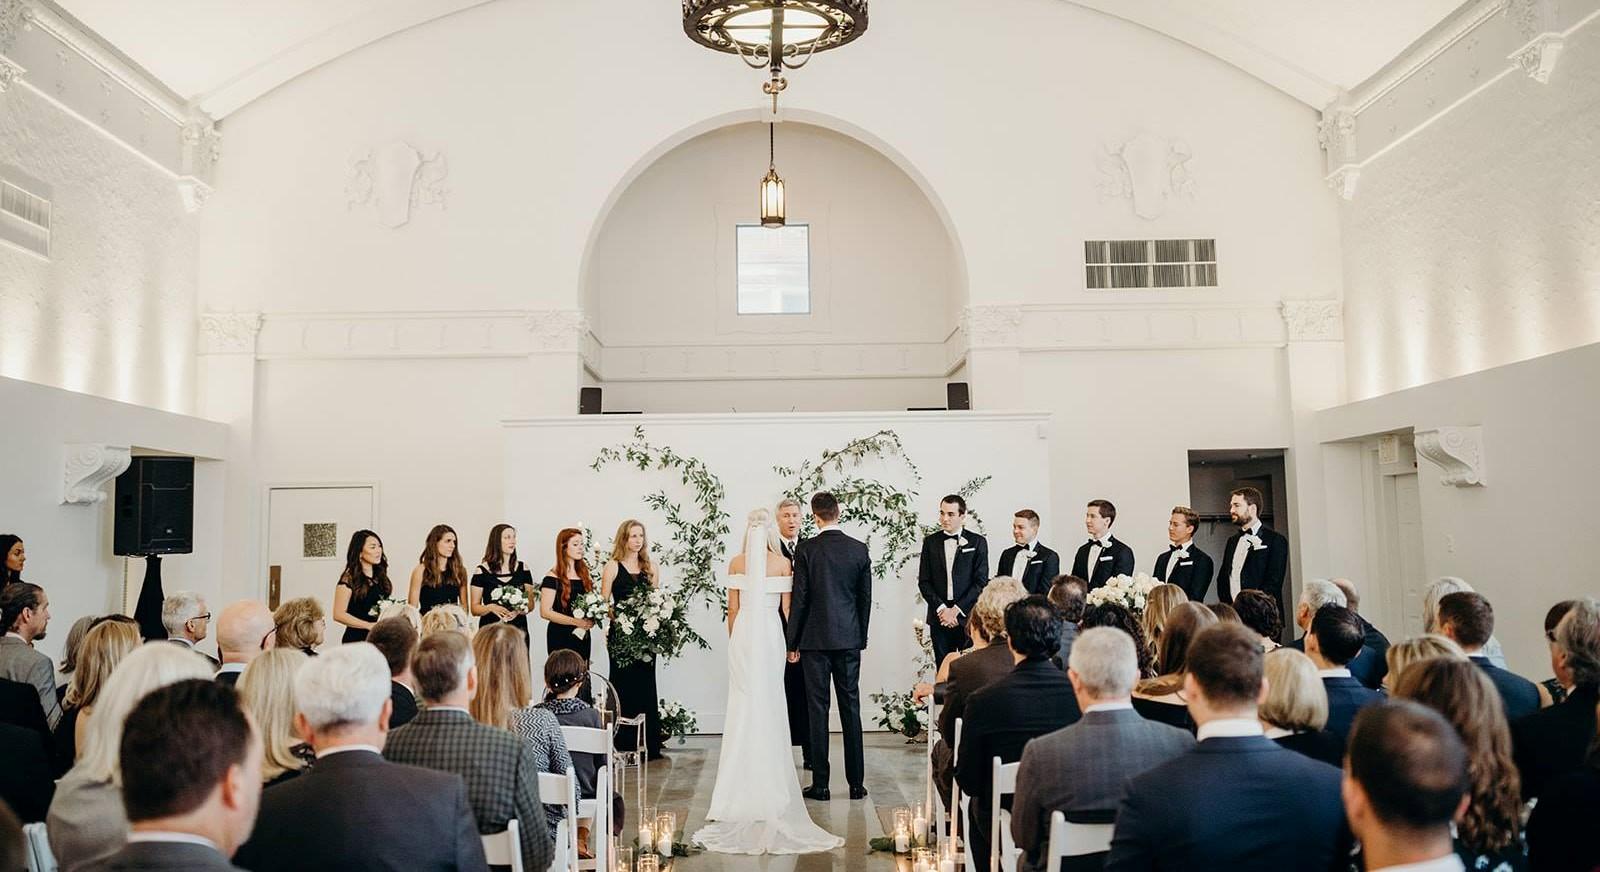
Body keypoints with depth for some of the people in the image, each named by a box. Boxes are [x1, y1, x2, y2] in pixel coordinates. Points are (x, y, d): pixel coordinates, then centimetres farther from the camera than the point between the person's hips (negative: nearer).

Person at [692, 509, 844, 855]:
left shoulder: (737, 563, -2)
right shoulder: (783, 563, -2)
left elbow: (733, 608, 1)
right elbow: (787, 608, 0)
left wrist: (733, 640, 13)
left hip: (743, 634, 0)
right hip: (771, 634, 0)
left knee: (744, 704, 6)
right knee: (768, 705, 8)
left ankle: (744, 777, 8)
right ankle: (768, 774, 11)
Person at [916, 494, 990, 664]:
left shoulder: (978, 542, 2)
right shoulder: (930, 542, 9)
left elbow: (981, 582, -3)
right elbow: (923, 582, 6)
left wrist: (956, 610, -9)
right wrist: (941, 609, -7)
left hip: (968, 617, -2)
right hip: (939, 618, 2)